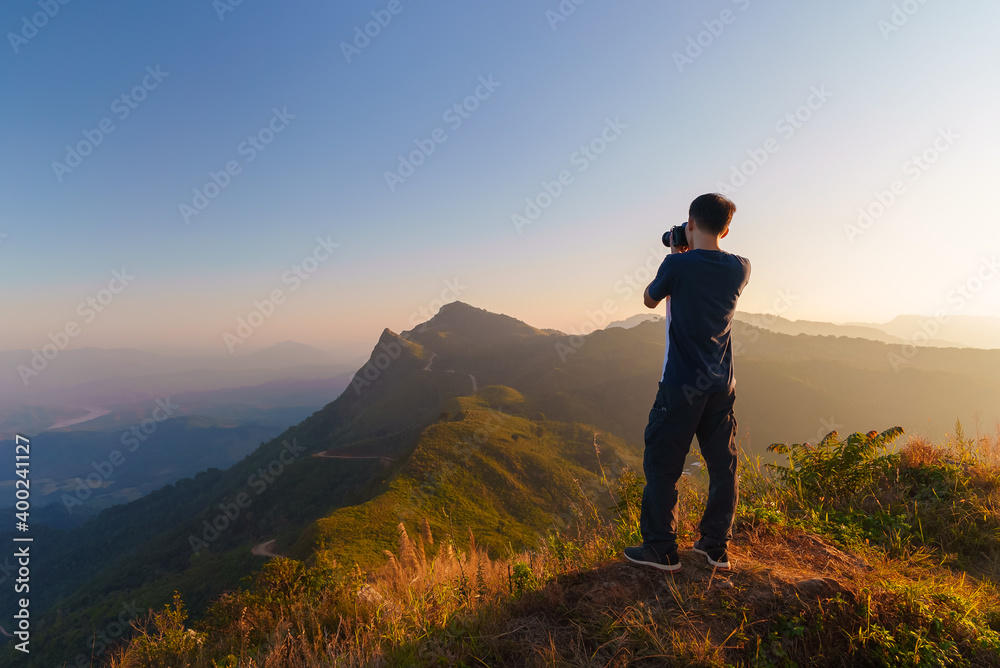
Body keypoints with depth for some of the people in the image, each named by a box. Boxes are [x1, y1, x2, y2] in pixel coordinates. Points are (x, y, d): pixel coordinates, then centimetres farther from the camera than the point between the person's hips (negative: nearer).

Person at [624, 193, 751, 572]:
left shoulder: (678, 264, -14)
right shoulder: (740, 269, 1)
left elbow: (650, 299, 5)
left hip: (681, 386, -5)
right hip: (723, 386, 5)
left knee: (662, 465, 5)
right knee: (723, 466, 13)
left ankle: (660, 550, 12)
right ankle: (716, 546, 24)